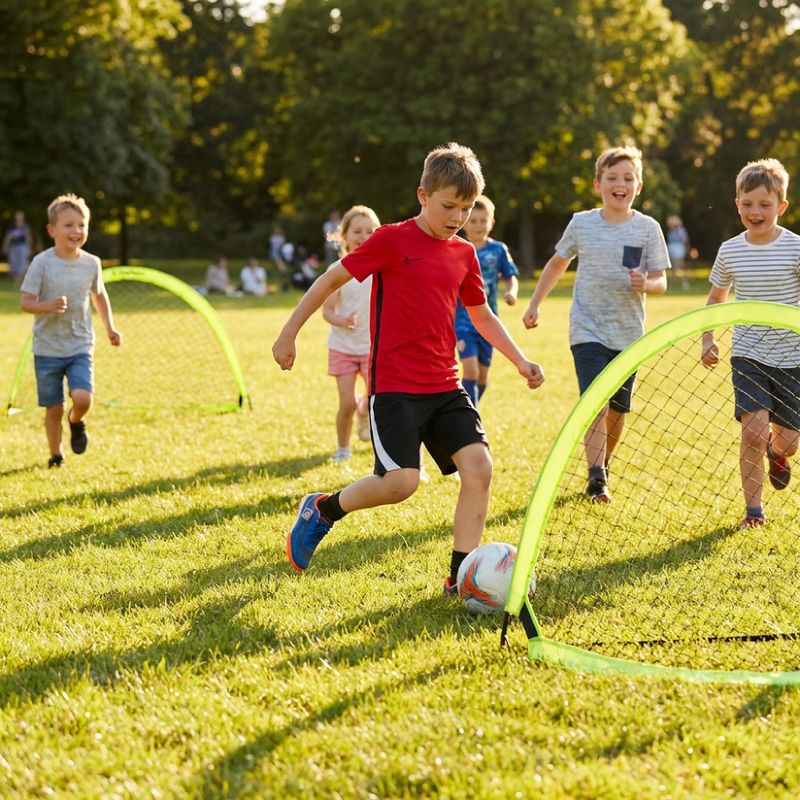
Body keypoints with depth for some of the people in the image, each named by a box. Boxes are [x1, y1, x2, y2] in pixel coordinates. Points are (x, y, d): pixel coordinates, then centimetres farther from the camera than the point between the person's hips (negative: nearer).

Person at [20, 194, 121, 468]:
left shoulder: (92, 263, 0)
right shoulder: (42, 263, -11)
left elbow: (99, 295, 18)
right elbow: (25, 302, -12)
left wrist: (109, 328, 13)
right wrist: (48, 306, -31)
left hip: (80, 346, 2)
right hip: (47, 349, -1)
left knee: (82, 398, -19)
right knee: (54, 408, 4)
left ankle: (76, 421, 17)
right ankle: (55, 454, 29)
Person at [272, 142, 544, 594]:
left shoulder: (464, 254, 11)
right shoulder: (392, 240, -7)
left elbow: (481, 314, 25)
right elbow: (333, 279, 0)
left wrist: (520, 360, 18)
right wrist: (290, 332, 3)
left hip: (445, 387, 6)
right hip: (395, 385, -6)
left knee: (478, 465, -11)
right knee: (402, 482, -15)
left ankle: (460, 577, -1)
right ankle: (322, 510, 14)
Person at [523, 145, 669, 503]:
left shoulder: (647, 228, -2)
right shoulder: (581, 223, 0)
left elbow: (661, 282, -2)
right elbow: (557, 263, 16)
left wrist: (646, 284, -25)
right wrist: (534, 305, 15)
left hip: (628, 334, 1)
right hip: (587, 331, -1)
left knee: (617, 410, 10)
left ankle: (604, 463, 34)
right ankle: (596, 480, -16)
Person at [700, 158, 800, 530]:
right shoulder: (729, 251, 0)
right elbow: (716, 297, 17)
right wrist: (707, 338, 6)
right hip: (748, 356, 1)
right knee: (753, 430, -15)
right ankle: (753, 509, -2)